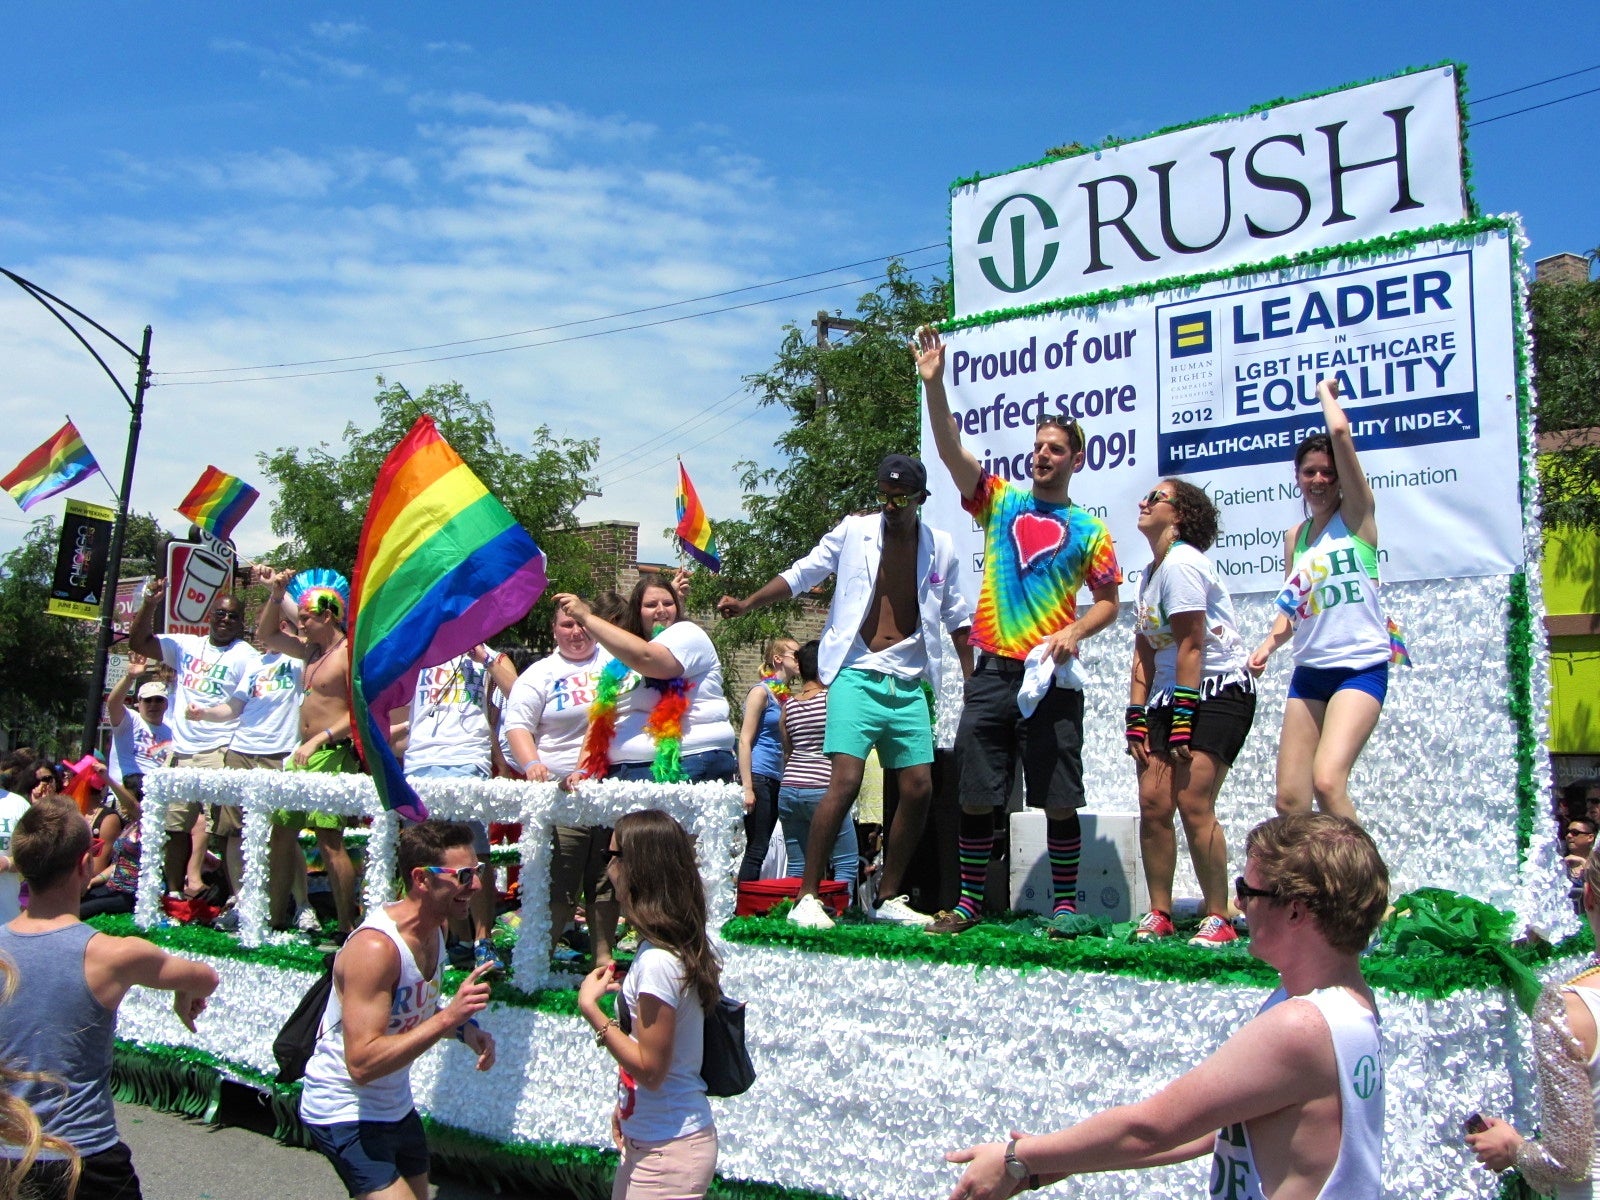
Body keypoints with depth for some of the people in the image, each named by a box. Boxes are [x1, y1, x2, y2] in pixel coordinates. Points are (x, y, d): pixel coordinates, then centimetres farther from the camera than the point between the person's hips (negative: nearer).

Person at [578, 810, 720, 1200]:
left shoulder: (657, 962, -25)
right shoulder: (675, 947, 3)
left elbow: (650, 1069, -21)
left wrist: (590, 1008, -19)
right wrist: (624, 1105, 17)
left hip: (667, 1152, -8)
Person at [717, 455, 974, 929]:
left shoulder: (940, 547, 9)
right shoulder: (853, 531, 2)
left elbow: (956, 616, 17)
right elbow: (802, 573, 4)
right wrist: (749, 602, -9)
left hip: (910, 684, 4)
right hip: (858, 675, -4)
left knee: (919, 789, 1)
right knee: (846, 782, -17)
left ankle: (887, 899, 16)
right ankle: (806, 899, -10)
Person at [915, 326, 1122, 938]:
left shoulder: (1088, 531, 5)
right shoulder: (1000, 502, 9)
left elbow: (1109, 602, 8)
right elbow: (950, 449, -2)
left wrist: (1074, 631, -11)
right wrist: (933, 384, -13)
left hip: (1051, 679, -2)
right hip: (992, 674, 2)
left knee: (1058, 800, 1)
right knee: (976, 796, 6)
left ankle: (1066, 906, 13)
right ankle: (969, 901, 17)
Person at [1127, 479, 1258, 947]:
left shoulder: (1182, 562, -13)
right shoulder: (1149, 573, 14)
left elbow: (1190, 645, -18)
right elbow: (1144, 653, 13)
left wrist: (1183, 718, -19)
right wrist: (1137, 720, 6)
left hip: (1220, 691, -8)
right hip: (1171, 695, 8)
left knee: (1192, 801, -15)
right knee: (1152, 801, 0)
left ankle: (1218, 919, -4)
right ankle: (1159, 914, 10)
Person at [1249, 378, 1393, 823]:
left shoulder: (1356, 514, -1)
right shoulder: (1294, 537, 15)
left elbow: (1341, 432, -13)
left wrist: (1325, 390, 4)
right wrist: (1269, 644, 4)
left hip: (1360, 667, -6)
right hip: (1308, 670, 6)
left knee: (1327, 783, -24)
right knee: (1289, 799, -1)